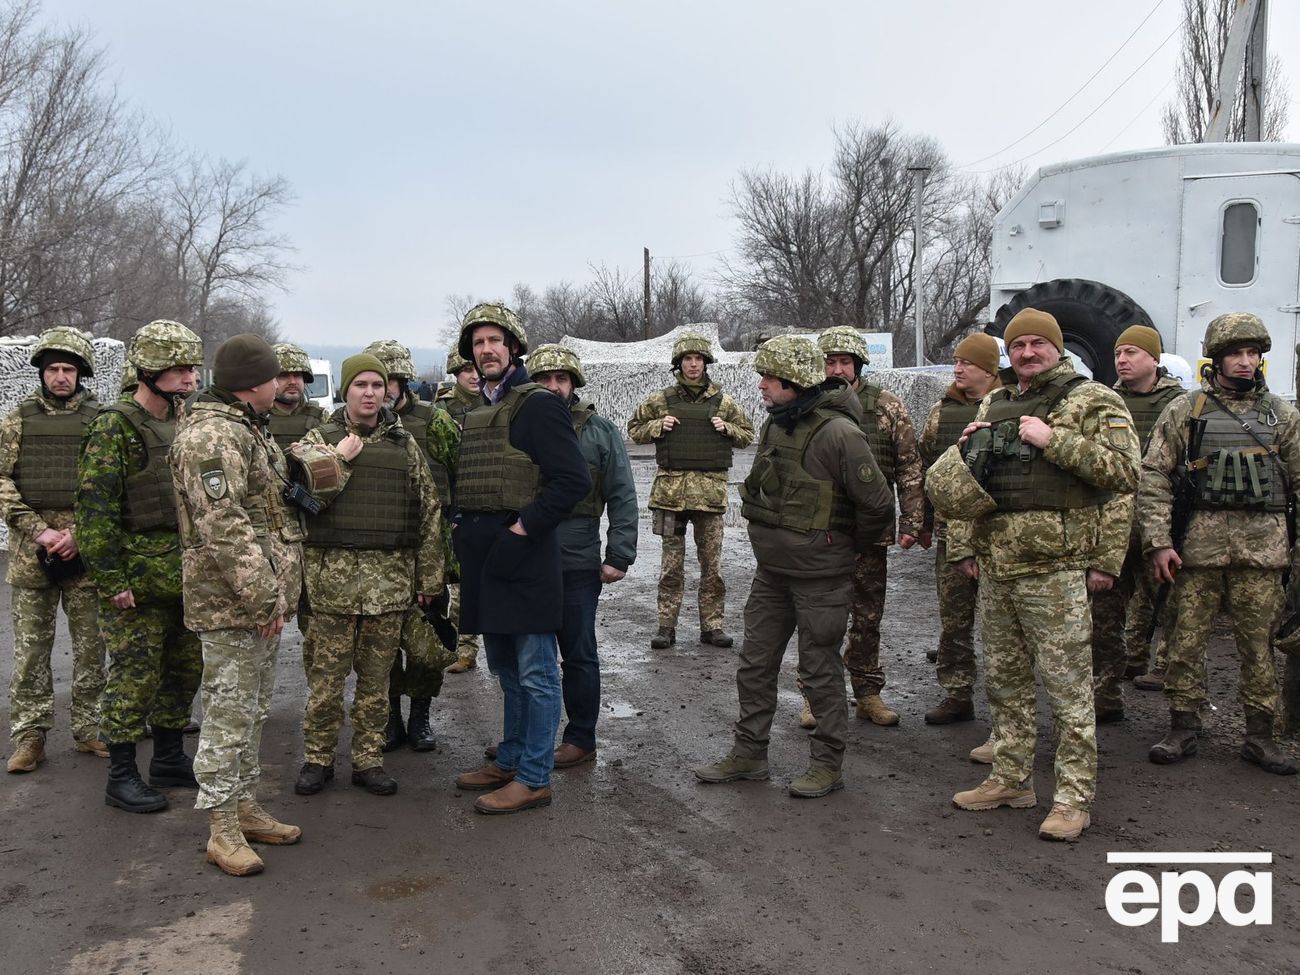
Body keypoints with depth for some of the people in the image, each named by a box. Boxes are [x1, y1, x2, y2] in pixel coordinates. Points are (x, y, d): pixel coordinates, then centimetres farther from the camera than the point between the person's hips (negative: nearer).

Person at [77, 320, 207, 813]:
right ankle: (121, 776, 14)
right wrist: (112, 582, -18)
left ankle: (169, 759, 29)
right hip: (137, 581, -7)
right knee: (134, 676, 0)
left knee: (184, 669, 15)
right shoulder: (114, 428, -13)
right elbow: (95, 509, -17)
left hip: (185, 577, 8)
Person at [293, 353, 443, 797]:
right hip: (333, 572, -2)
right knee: (328, 671, 3)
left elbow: (428, 511, 11)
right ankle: (317, 758, 18)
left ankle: (368, 759, 20)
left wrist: (429, 576, 8)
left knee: (376, 673, 8)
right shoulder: (319, 439, 5)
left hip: (391, 576, 2)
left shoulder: (404, 443, 11)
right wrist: (342, 458, -15)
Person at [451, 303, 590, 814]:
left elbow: (573, 479, -17)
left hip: (523, 555, -9)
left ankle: (533, 778, 7)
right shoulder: (476, 412, 17)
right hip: (482, 556, 9)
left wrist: (522, 529, -19)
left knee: (534, 672, -1)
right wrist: (466, 532, 12)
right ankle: (509, 760, 31)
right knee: (506, 669, 18)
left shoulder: (538, 404, -9)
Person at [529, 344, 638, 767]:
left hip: (577, 564, -3)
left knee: (578, 654, 7)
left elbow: (622, 498, -2)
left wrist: (619, 557, -9)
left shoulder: (600, 431, -1)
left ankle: (581, 739, 20)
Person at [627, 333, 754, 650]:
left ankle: (712, 624, 15)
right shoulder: (661, 400, 5)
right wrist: (657, 427, -6)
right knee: (671, 562, 4)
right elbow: (634, 429, 13)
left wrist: (727, 429, -4)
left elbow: (747, 434, 15)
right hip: (671, 489, -1)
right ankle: (666, 625, 11)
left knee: (712, 563, 6)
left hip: (710, 490, 1)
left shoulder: (723, 402, 7)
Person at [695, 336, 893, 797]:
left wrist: (846, 546, -1)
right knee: (755, 664, 13)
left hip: (820, 576, -8)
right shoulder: (775, 423, 5)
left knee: (820, 672, 5)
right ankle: (748, 754, 27)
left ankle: (827, 764, 20)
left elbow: (878, 503, -16)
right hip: (770, 570, 8)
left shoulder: (839, 432, -20)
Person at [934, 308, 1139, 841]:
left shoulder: (1093, 401, -2)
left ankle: (1074, 798, 11)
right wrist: (963, 546, 10)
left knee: (1067, 684, 0)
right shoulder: (994, 404, 16)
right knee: (1004, 679, 15)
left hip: (1054, 569, -6)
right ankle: (1011, 780, 28)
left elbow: (1124, 470, -13)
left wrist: (1054, 440, -18)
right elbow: (963, 477, 19)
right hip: (995, 567, 7)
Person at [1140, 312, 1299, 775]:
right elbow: (1154, 477, 0)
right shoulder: (1184, 411, 4)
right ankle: (1182, 729, 15)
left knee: (1258, 644, 7)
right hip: (1199, 542, -2)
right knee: (1186, 640, 2)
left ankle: (1260, 734, 19)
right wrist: (1158, 541, -7)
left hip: (1263, 546, 2)